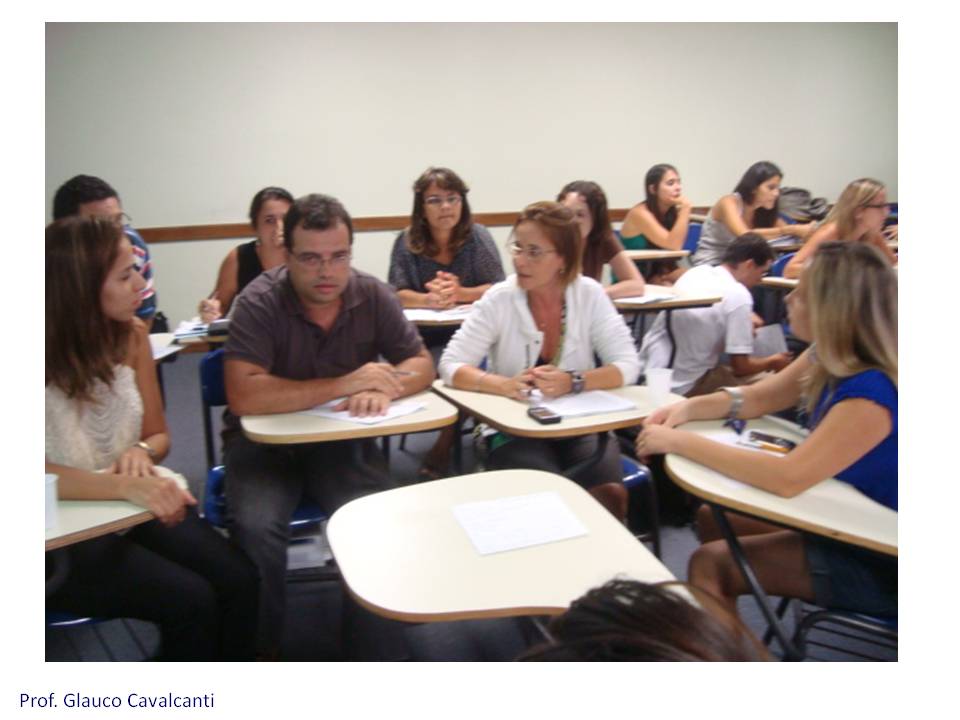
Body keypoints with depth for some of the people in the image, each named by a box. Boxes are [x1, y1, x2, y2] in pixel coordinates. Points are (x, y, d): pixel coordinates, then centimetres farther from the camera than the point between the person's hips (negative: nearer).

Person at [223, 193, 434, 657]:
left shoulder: (374, 295, -6)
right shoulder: (259, 303, -17)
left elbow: (421, 365, -2)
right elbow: (244, 396, -28)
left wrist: (385, 387, -26)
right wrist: (343, 384, -29)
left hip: (342, 438, 3)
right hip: (263, 440, -2)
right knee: (257, 529, -28)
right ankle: (260, 648, -1)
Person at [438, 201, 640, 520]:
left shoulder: (590, 295, -4)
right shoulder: (499, 299, -7)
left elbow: (627, 366, -8)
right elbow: (451, 366, -11)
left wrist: (573, 382, -26)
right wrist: (506, 385, -28)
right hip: (515, 430, -1)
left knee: (609, 492, -24)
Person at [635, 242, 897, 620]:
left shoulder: (871, 396, -31)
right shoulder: (831, 357, -5)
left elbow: (788, 478, -37)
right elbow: (761, 397, 8)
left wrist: (680, 442, -30)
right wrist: (690, 407, -9)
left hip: (877, 561, -9)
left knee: (710, 564, -14)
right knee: (713, 519, 11)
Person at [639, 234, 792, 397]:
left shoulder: (695, 272, 4)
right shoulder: (739, 296, -16)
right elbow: (740, 367, -11)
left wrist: (745, 321, 22)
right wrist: (773, 362, 8)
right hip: (686, 388, -8)